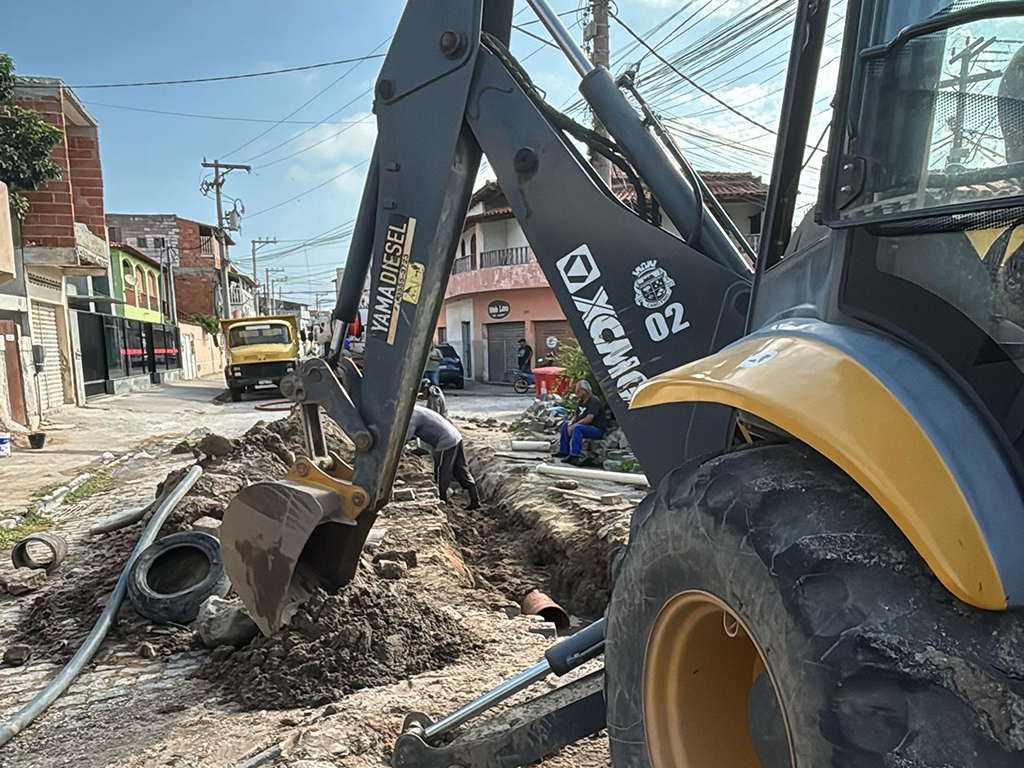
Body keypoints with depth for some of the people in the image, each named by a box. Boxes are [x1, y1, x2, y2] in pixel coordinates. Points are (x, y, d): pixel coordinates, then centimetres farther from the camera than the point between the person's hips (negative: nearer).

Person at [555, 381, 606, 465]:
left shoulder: (594, 401, -17)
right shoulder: (581, 401, 11)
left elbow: (589, 419, -27)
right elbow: (576, 416, 16)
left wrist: (573, 425, -22)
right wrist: (571, 423, -7)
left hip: (597, 429, -10)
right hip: (586, 426, 10)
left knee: (577, 427, -33)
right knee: (565, 424, 7)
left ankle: (574, 455, -35)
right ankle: (564, 451, 8)